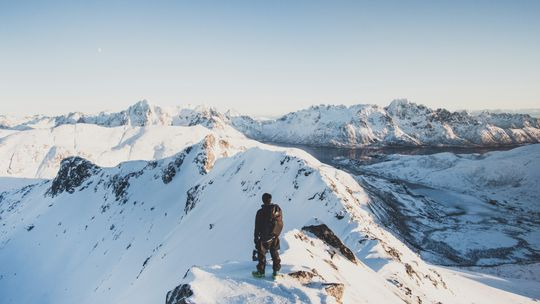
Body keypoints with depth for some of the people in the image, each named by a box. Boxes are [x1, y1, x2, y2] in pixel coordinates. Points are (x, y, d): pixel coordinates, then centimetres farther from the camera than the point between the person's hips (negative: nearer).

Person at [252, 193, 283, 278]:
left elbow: (257, 227, -11)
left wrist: (256, 237, 0)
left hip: (265, 237, -4)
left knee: (262, 254, 9)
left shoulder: (260, 212, -18)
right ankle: (276, 270, 23)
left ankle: (261, 271, 17)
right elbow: (281, 223, 4)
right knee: (275, 254, 18)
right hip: (275, 237, 4)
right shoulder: (278, 209, -6)